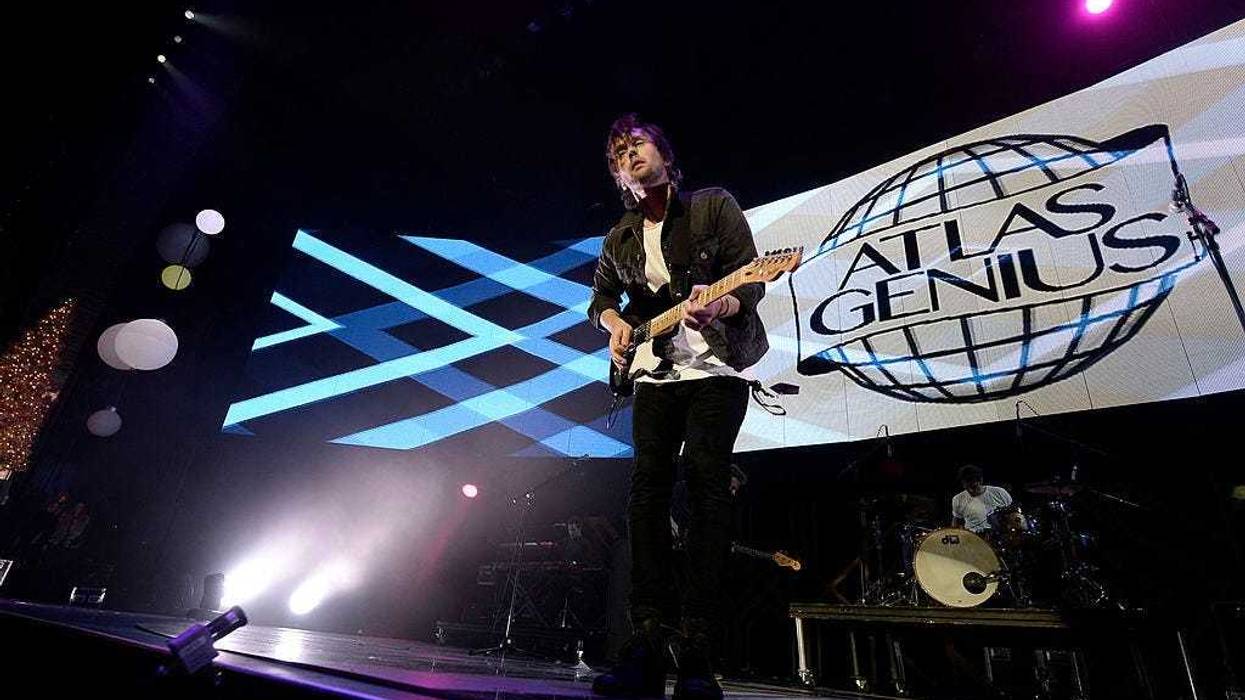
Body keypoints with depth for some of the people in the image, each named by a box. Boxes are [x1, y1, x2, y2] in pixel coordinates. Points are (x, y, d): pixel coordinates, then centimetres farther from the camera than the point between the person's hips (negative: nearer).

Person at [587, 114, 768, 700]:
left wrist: (719, 304, -29)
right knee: (648, 487, -7)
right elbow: (601, 295, 25)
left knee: (707, 480, -15)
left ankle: (696, 652, -11)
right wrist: (615, 321, 1)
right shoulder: (620, 238, 15)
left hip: (717, 368, -4)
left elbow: (751, 282, -7)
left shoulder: (715, 206, 1)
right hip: (655, 373, 4)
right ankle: (647, 644, -5)